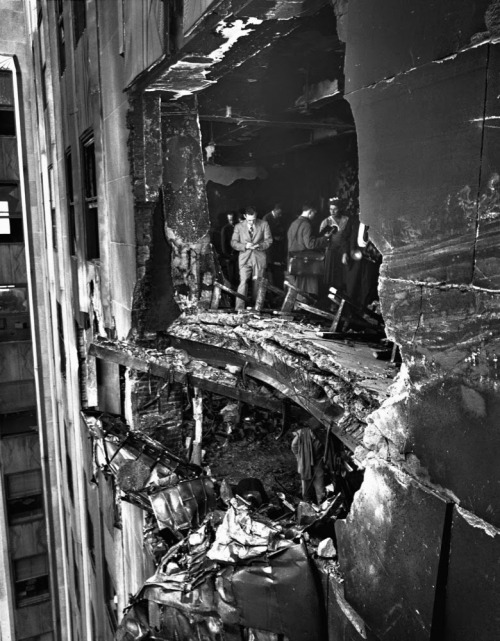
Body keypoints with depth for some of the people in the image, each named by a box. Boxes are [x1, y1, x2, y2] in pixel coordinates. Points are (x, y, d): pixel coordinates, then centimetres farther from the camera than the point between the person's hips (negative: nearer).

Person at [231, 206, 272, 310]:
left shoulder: (264, 224, 6)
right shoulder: (239, 227, 7)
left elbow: (269, 240, 5)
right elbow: (233, 243, 4)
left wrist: (259, 246, -13)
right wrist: (245, 246, -14)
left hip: (259, 258, 1)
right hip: (244, 258, -1)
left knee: (258, 283, 5)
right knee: (243, 282, -12)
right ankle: (239, 309, -13)